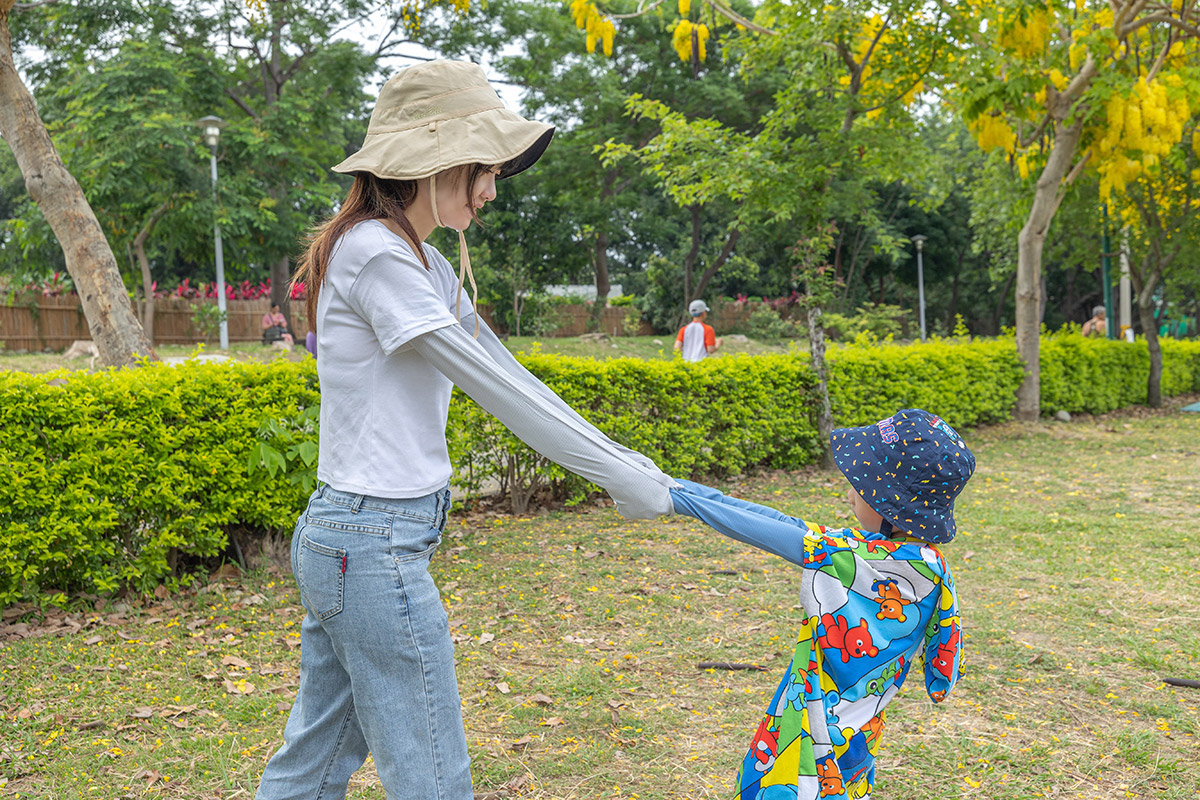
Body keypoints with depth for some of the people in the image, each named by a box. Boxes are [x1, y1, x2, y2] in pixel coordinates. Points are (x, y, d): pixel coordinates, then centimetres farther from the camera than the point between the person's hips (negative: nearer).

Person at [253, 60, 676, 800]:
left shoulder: (425, 264, 13)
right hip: (378, 548, -10)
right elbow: (496, 387, -18)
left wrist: (633, 468, 6)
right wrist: (623, 478, -12)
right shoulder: (376, 253, -16)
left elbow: (505, 376, 11)